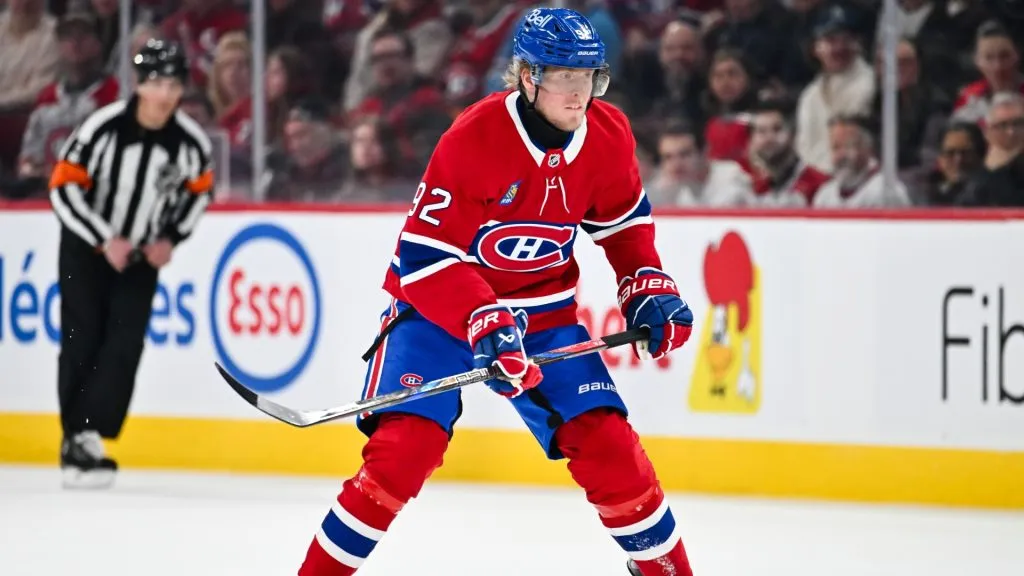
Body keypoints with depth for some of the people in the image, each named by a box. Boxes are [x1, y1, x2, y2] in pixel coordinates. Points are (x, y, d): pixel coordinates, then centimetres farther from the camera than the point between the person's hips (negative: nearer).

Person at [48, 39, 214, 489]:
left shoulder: (191, 142, -13)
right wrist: (105, 240, -21)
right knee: (81, 342, -5)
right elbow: (64, 187, -19)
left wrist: (171, 238, -3)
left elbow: (199, 190, 7)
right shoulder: (103, 127, -24)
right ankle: (76, 438, 4)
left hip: (141, 256, 3)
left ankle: (88, 436, -12)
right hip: (85, 249, -3)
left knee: (124, 346, -10)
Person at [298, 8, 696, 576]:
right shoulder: (473, 138, -25)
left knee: (608, 444, -5)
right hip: (437, 307, -4)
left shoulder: (607, 136, -8)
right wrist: (484, 323, -36)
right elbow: (425, 256, -24)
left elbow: (623, 220, 12)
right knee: (404, 447, -21)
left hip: (544, 311, 4)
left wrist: (648, 288, -1)